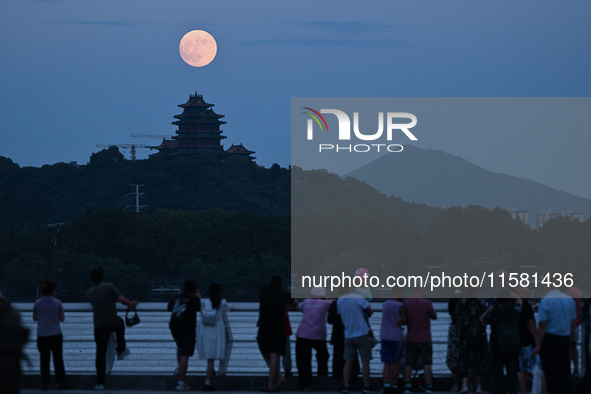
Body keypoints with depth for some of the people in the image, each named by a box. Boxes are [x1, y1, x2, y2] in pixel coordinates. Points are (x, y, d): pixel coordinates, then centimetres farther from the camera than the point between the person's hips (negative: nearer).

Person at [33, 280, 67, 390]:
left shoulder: (37, 303, -2)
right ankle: (61, 382, 13)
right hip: (56, 335, -1)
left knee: (44, 360, 6)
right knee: (58, 359, 9)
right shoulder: (57, 303, -7)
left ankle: (44, 383, 4)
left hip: (42, 336, 1)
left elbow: (35, 318, 5)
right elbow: (62, 318, -3)